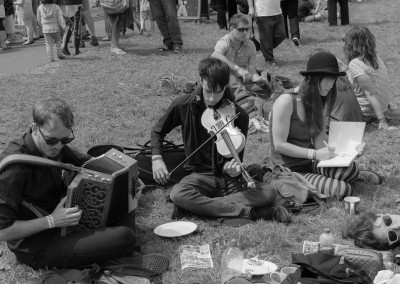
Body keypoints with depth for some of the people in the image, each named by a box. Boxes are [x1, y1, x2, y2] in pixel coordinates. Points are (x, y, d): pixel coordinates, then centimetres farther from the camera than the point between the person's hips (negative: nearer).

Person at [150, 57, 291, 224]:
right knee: (178, 194, -36)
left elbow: (237, 157, -3)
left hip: (229, 178, 0)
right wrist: (157, 158, -5)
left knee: (268, 193, -26)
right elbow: (158, 131, 12)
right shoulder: (183, 106, -4)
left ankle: (202, 206, -27)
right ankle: (249, 212, -31)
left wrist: (233, 168, -28)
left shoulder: (239, 115, -6)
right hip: (200, 175, 0)